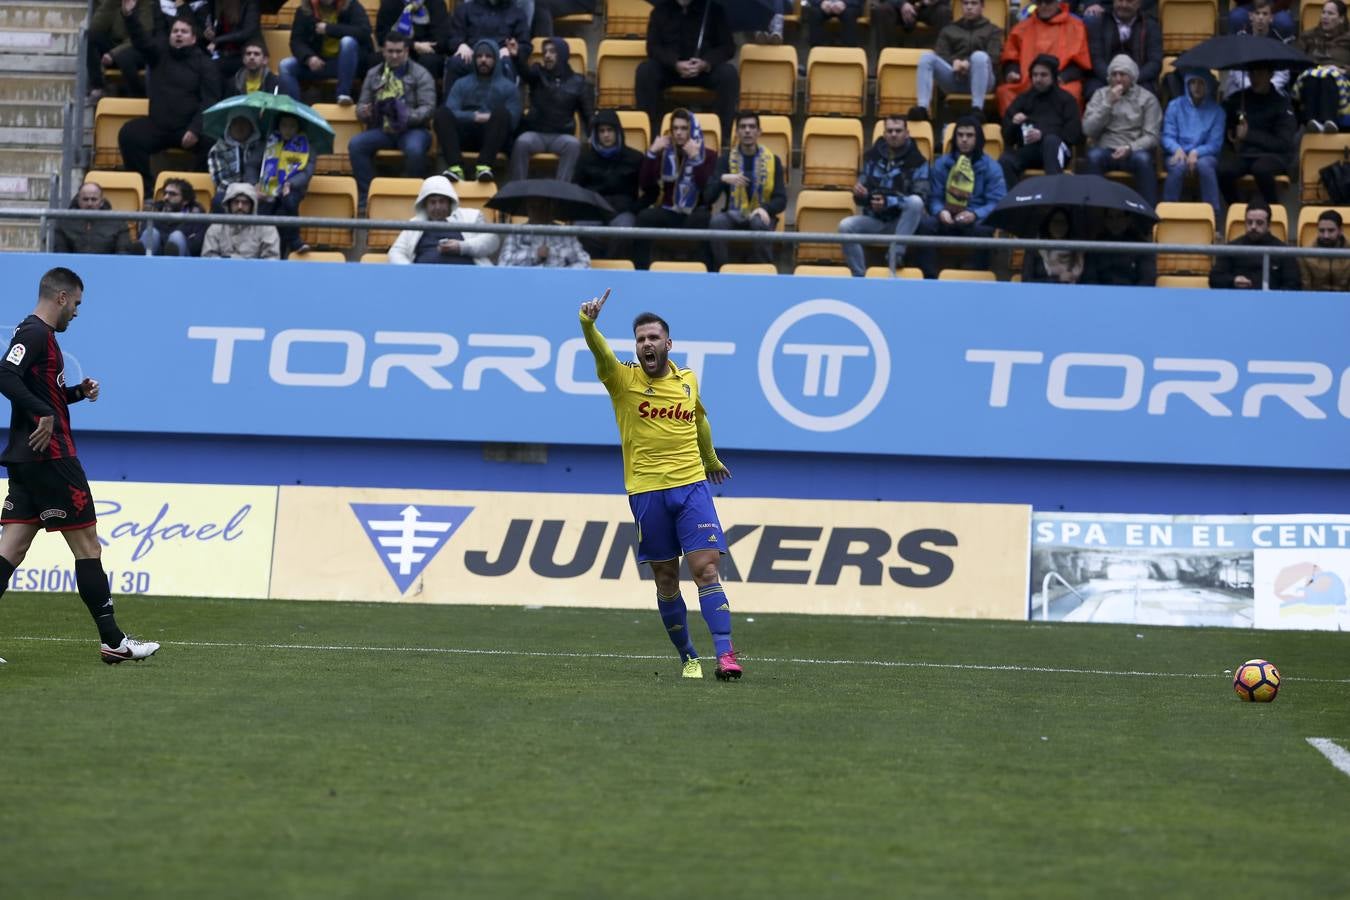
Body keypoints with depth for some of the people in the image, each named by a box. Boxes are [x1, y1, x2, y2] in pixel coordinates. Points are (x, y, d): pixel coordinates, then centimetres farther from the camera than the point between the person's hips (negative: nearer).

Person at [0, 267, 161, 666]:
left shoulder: (34, 333, 18)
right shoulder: (36, 334, -12)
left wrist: (77, 393, 14)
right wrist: (44, 414, -27)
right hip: (50, 457, -10)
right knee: (87, 544, -3)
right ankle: (112, 641, 1)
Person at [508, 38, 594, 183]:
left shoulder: (577, 82, 12)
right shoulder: (538, 74, 11)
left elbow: (588, 113, 10)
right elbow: (524, 72, -12)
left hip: (561, 136, 0)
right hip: (535, 134, 0)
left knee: (573, 144, -34)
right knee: (522, 142, -34)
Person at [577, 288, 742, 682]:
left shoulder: (688, 381, 8)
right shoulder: (623, 380, -1)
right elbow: (600, 351, -22)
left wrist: (711, 459, 43)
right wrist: (588, 324, -43)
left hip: (691, 485, 1)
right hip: (646, 491, -1)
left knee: (706, 569, -11)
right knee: (666, 581, 5)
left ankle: (725, 654, -17)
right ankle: (688, 658, 17)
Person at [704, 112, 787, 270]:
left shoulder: (773, 161, 7)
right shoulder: (725, 160, 9)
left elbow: (781, 199, 1)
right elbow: (708, 197, 1)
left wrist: (765, 209, -21)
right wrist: (723, 179, -19)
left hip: (760, 216, -1)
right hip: (734, 217, 1)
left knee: (759, 223, -38)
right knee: (717, 221, -34)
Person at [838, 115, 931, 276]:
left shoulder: (917, 160, -4)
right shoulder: (872, 156, 7)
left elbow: (920, 197, -13)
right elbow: (862, 197, 10)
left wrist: (889, 202, -25)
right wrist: (859, 193, -15)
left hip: (902, 221, -3)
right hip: (874, 219, 3)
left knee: (915, 202, -34)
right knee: (845, 226, -26)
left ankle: (895, 253, -28)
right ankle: (860, 278, -23)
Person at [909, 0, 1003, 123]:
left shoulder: (993, 30, 20)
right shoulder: (949, 30, 26)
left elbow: (993, 58, 2)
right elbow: (940, 55, 12)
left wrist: (970, 64, -16)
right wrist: (954, 62, -11)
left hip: (979, 80, -2)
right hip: (954, 78, 2)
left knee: (979, 56, -35)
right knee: (927, 57, -23)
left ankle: (977, 110, -44)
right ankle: (922, 108, -38)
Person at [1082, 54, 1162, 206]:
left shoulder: (1147, 99, 6)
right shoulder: (1101, 95, 12)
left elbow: (1152, 137, -1)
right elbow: (1088, 129, 0)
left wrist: (1130, 148, -19)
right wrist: (1109, 103, -8)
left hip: (1134, 151, -1)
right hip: (1106, 150, 1)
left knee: (1143, 158, -35)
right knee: (1094, 156, -34)